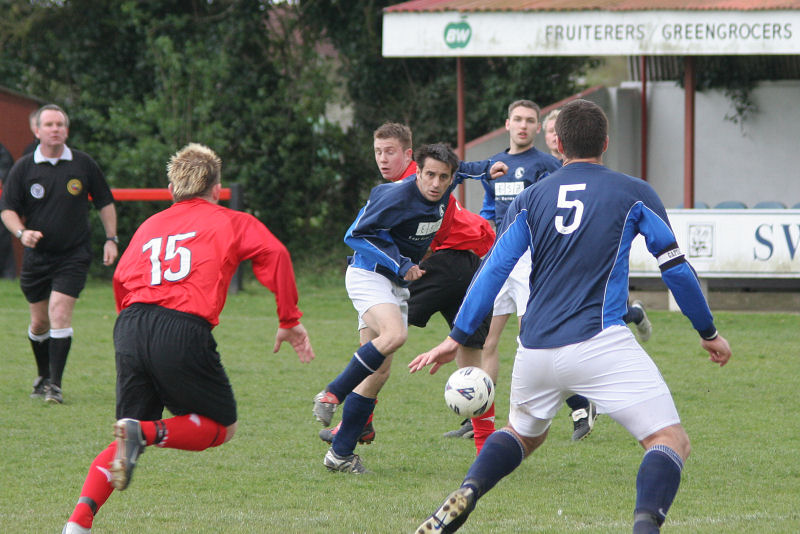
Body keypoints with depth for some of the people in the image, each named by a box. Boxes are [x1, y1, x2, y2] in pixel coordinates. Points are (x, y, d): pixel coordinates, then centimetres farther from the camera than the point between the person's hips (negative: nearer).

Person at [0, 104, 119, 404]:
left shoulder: (83, 164, 0)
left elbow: (105, 202, 10)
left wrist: (111, 239, 4)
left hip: (73, 255, -2)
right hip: (36, 255, 2)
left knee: (59, 312, -16)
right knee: (39, 322, 8)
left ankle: (55, 385, -14)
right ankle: (43, 376, 31)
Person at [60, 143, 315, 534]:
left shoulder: (150, 225, 27)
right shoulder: (230, 222, 15)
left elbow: (121, 278, 22)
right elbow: (274, 255, 1)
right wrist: (289, 321, 4)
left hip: (130, 327, 5)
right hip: (185, 332, -5)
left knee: (128, 439, 15)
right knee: (221, 426, 12)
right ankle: (145, 432, -16)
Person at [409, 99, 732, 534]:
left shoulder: (531, 199, 12)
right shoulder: (634, 193, 6)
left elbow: (493, 270, 7)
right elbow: (675, 269, 7)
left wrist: (456, 338, 13)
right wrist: (709, 334, 19)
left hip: (535, 349, 4)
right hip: (600, 343, -4)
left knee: (523, 434, 30)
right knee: (671, 441, -4)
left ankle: (467, 494, 2)